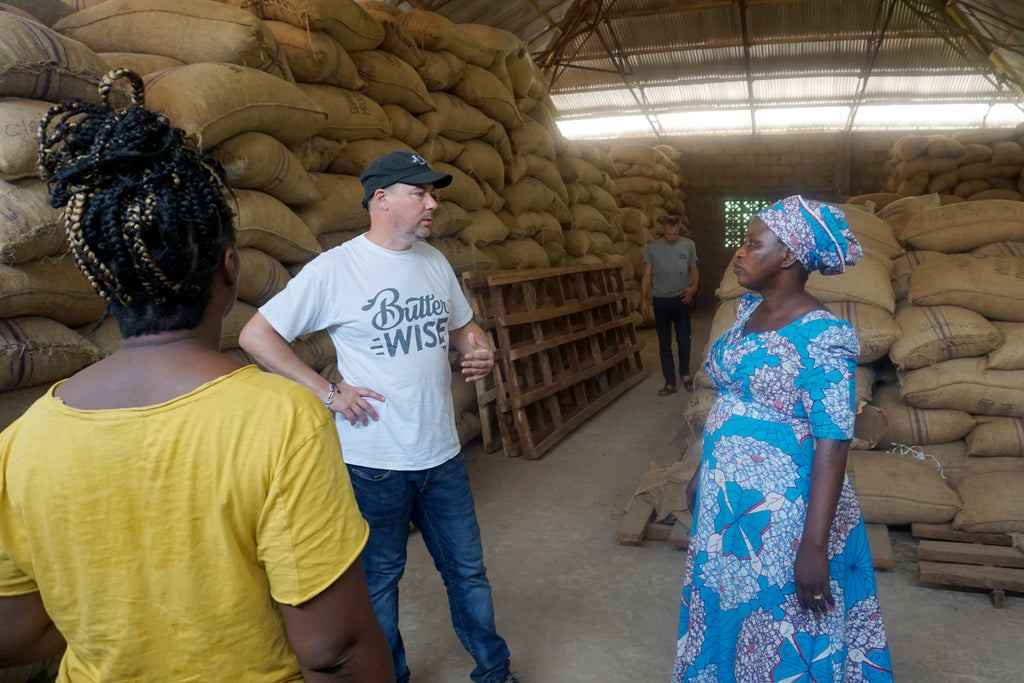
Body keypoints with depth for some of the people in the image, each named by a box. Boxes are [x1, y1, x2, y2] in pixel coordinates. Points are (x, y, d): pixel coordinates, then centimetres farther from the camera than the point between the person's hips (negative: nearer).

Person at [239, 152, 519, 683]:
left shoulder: (435, 262, 6)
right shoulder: (335, 269, -13)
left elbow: (462, 326, 19)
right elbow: (256, 336, -12)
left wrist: (480, 351, -4)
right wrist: (327, 392, -15)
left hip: (442, 455, 5)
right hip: (374, 463, -5)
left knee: (467, 571, 18)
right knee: (379, 580, 16)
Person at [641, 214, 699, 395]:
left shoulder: (689, 245, -1)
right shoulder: (652, 248, -2)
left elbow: (693, 270, 8)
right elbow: (647, 275, 2)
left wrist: (694, 286, -11)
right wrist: (644, 299, -2)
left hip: (681, 299, 0)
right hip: (660, 301, 0)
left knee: (684, 339, 6)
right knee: (664, 343, 5)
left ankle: (685, 373, 30)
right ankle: (670, 382, 13)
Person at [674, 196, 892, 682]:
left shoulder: (821, 335, -20)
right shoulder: (747, 311, 4)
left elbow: (833, 442, -22)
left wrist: (814, 544, -24)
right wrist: (702, 472, 18)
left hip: (780, 509, -7)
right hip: (725, 497, 7)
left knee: (779, 629, 12)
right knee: (723, 610, 23)